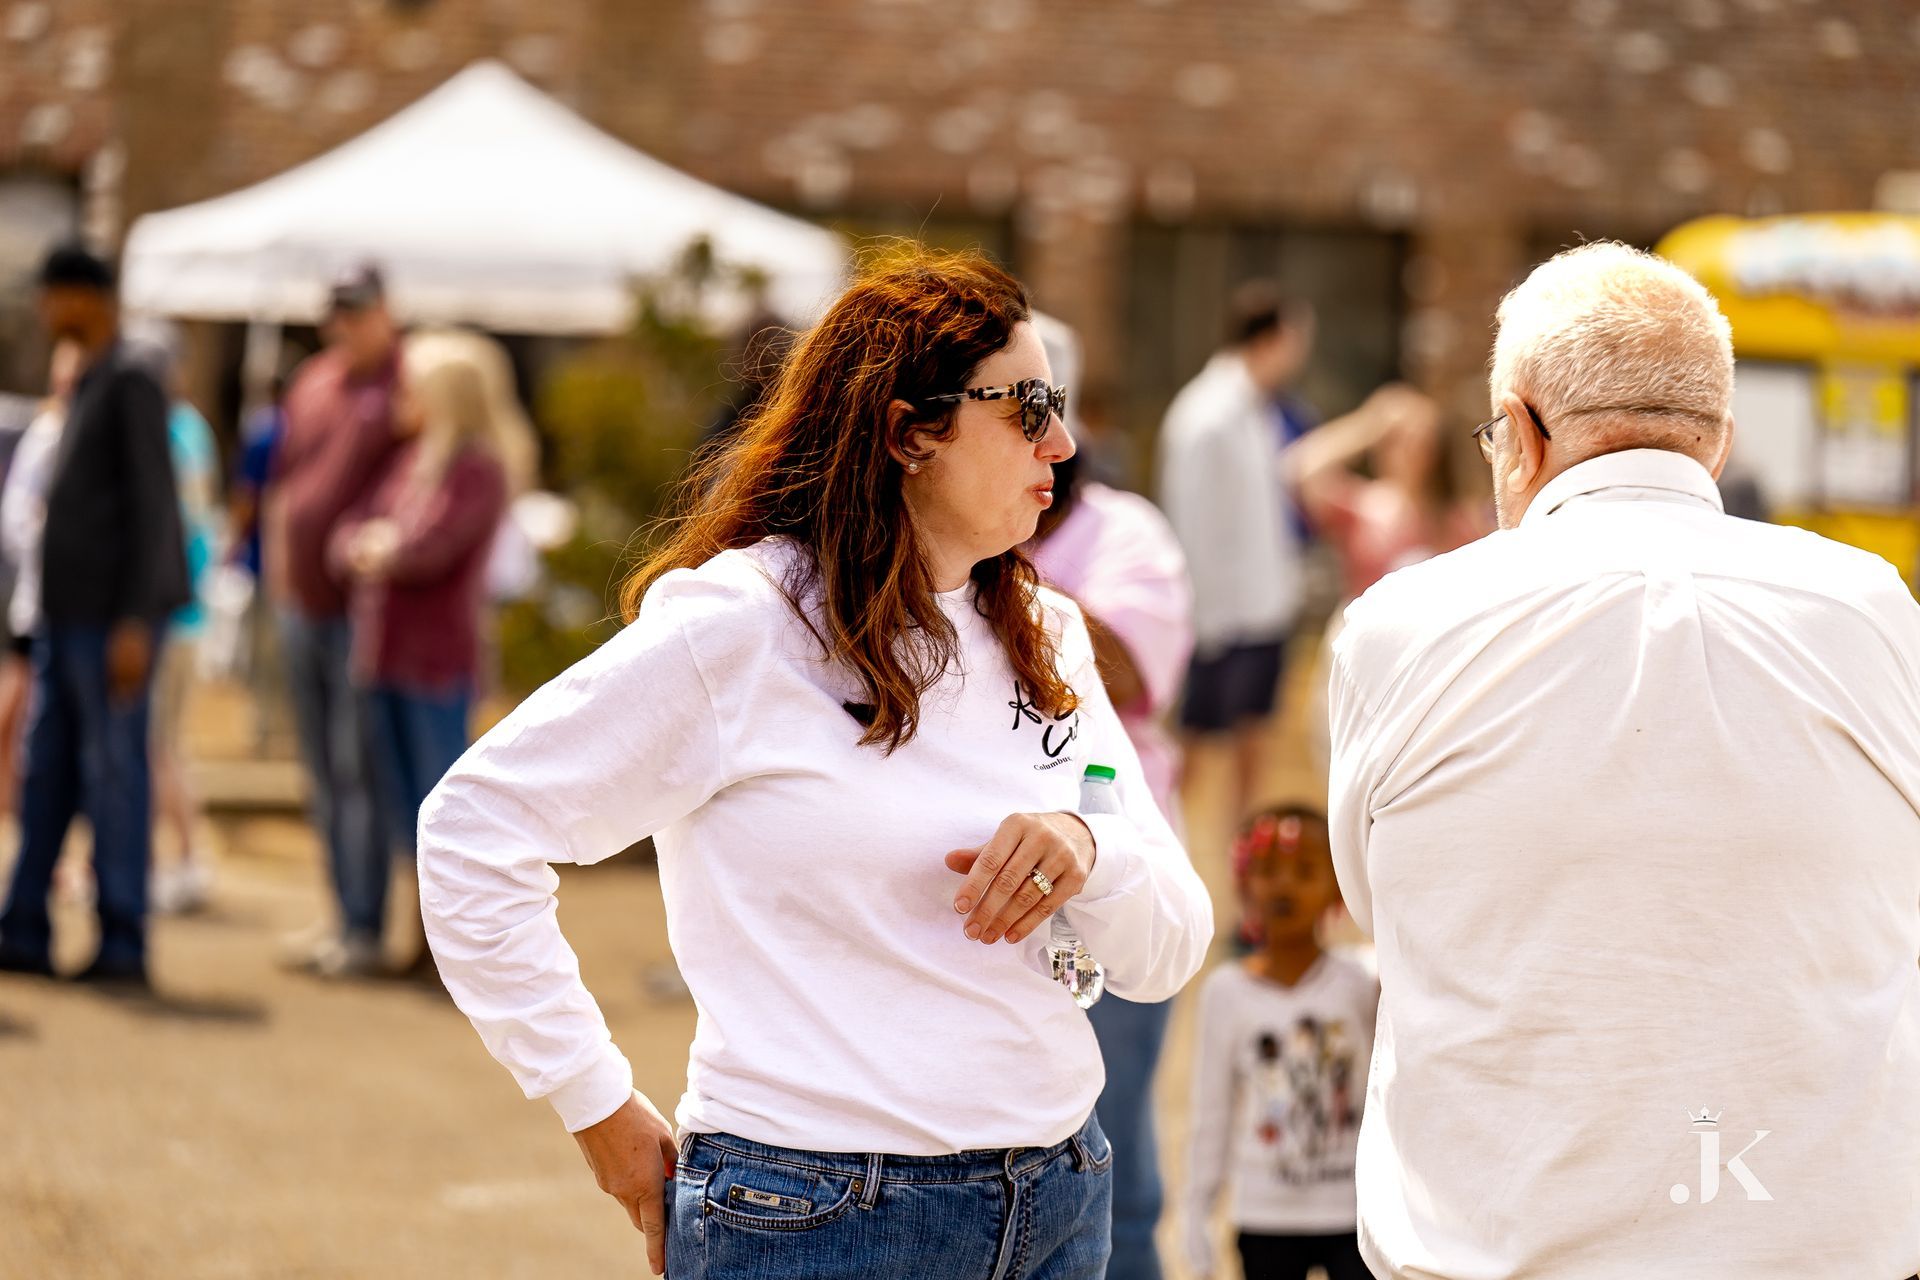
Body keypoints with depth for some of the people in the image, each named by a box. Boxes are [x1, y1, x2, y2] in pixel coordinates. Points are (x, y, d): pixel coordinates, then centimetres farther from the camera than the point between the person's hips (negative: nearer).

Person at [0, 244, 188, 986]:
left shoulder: (130, 386, -11)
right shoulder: (88, 384, 17)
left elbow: (153, 506, -16)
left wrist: (135, 622, -20)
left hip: (110, 617, -9)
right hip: (67, 615, 9)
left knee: (113, 772, -6)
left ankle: (123, 945, -2)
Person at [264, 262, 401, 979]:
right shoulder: (312, 383, 13)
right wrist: (278, 564, 16)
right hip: (303, 604, 7)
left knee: (358, 773, -8)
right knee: (323, 775, 11)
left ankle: (365, 928, -4)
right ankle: (344, 916, 18)